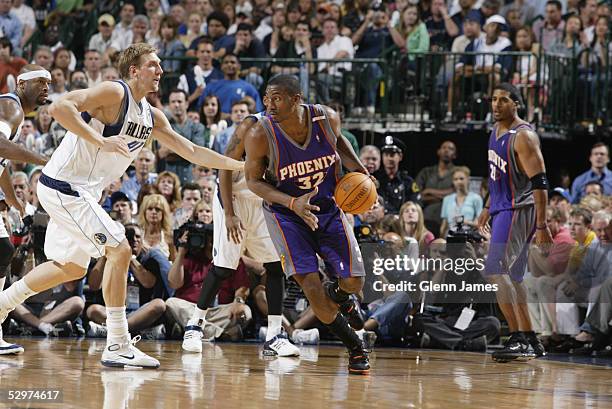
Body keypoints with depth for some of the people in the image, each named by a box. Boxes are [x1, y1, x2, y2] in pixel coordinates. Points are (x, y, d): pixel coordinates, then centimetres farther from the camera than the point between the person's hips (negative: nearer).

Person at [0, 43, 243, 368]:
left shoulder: (151, 116, 12)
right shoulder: (114, 93, -16)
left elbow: (191, 151, 16)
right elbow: (59, 107, -27)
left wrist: (240, 165, 10)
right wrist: (100, 141, -31)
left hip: (77, 192, 10)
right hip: (64, 185, -10)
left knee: (72, 267, 20)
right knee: (119, 251, -14)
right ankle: (118, 347, -11)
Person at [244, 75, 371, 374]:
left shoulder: (327, 119, -17)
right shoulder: (260, 136, -24)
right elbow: (253, 180, -11)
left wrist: (357, 168, -8)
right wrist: (292, 203, -25)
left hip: (328, 208, 2)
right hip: (286, 213, -2)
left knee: (353, 282, -3)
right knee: (309, 282, -17)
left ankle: (339, 295, 40)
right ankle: (356, 348, 5)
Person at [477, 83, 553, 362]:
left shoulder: (523, 136, -16)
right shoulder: (496, 131, 12)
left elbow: (539, 182, -20)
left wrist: (542, 226, -24)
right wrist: (488, 207, 26)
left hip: (518, 211, -10)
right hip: (502, 210, 10)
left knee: (496, 271, -18)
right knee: (511, 278, 11)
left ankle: (518, 339, -17)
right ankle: (531, 342, 18)